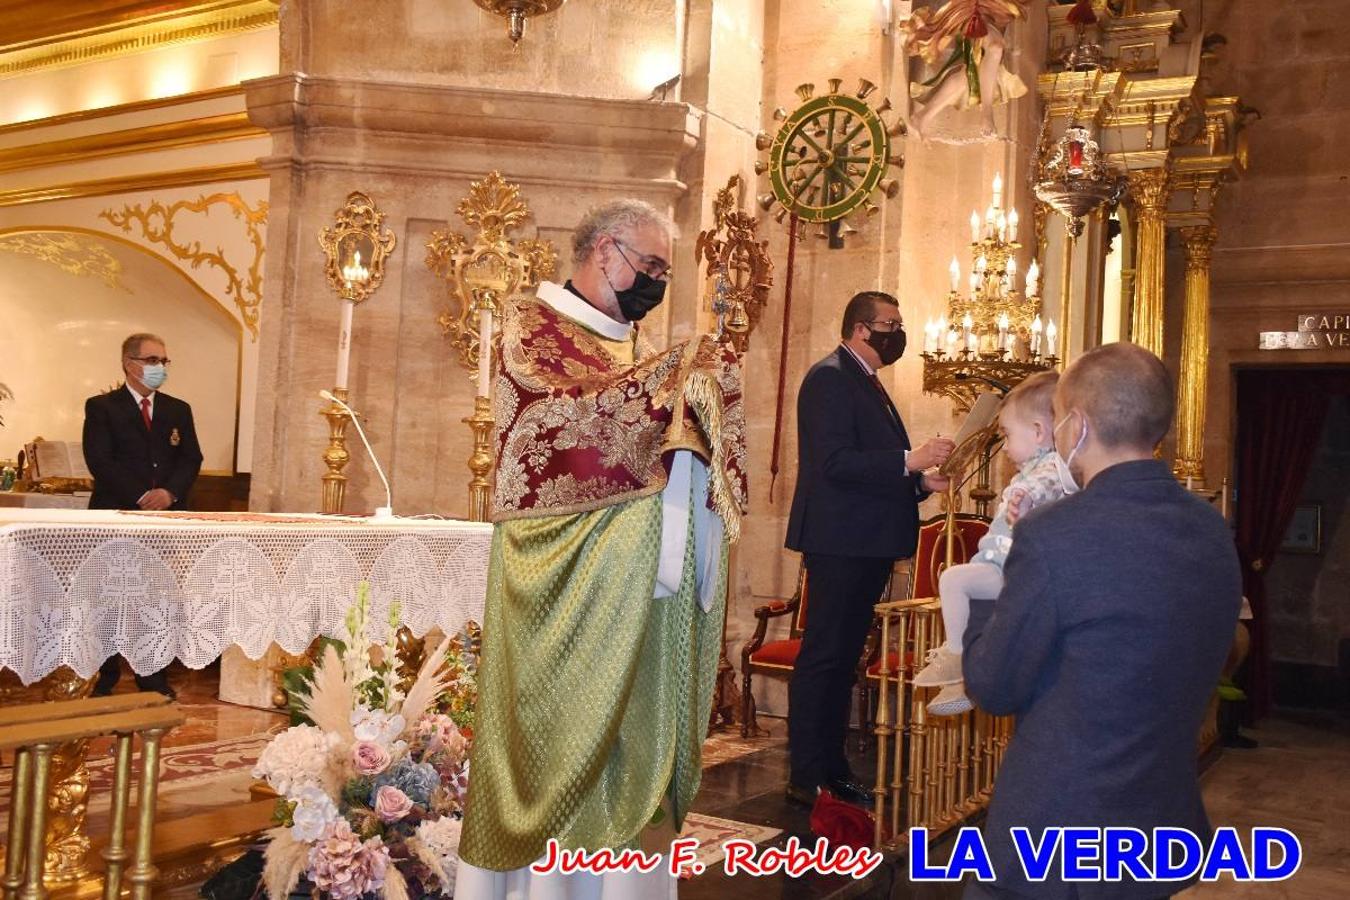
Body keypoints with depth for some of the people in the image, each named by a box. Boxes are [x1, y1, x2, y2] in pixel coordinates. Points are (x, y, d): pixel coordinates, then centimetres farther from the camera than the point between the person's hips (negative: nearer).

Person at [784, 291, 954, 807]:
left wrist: (922, 480, 8)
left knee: (842, 658, 14)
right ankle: (806, 778, 2)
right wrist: (910, 461, -24)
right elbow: (835, 463, -22)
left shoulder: (866, 383, 20)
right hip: (840, 543, -10)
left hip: (867, 545, 10)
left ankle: (832, 769, 24)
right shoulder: (830, 378, -11)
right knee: (823, 658, -5)